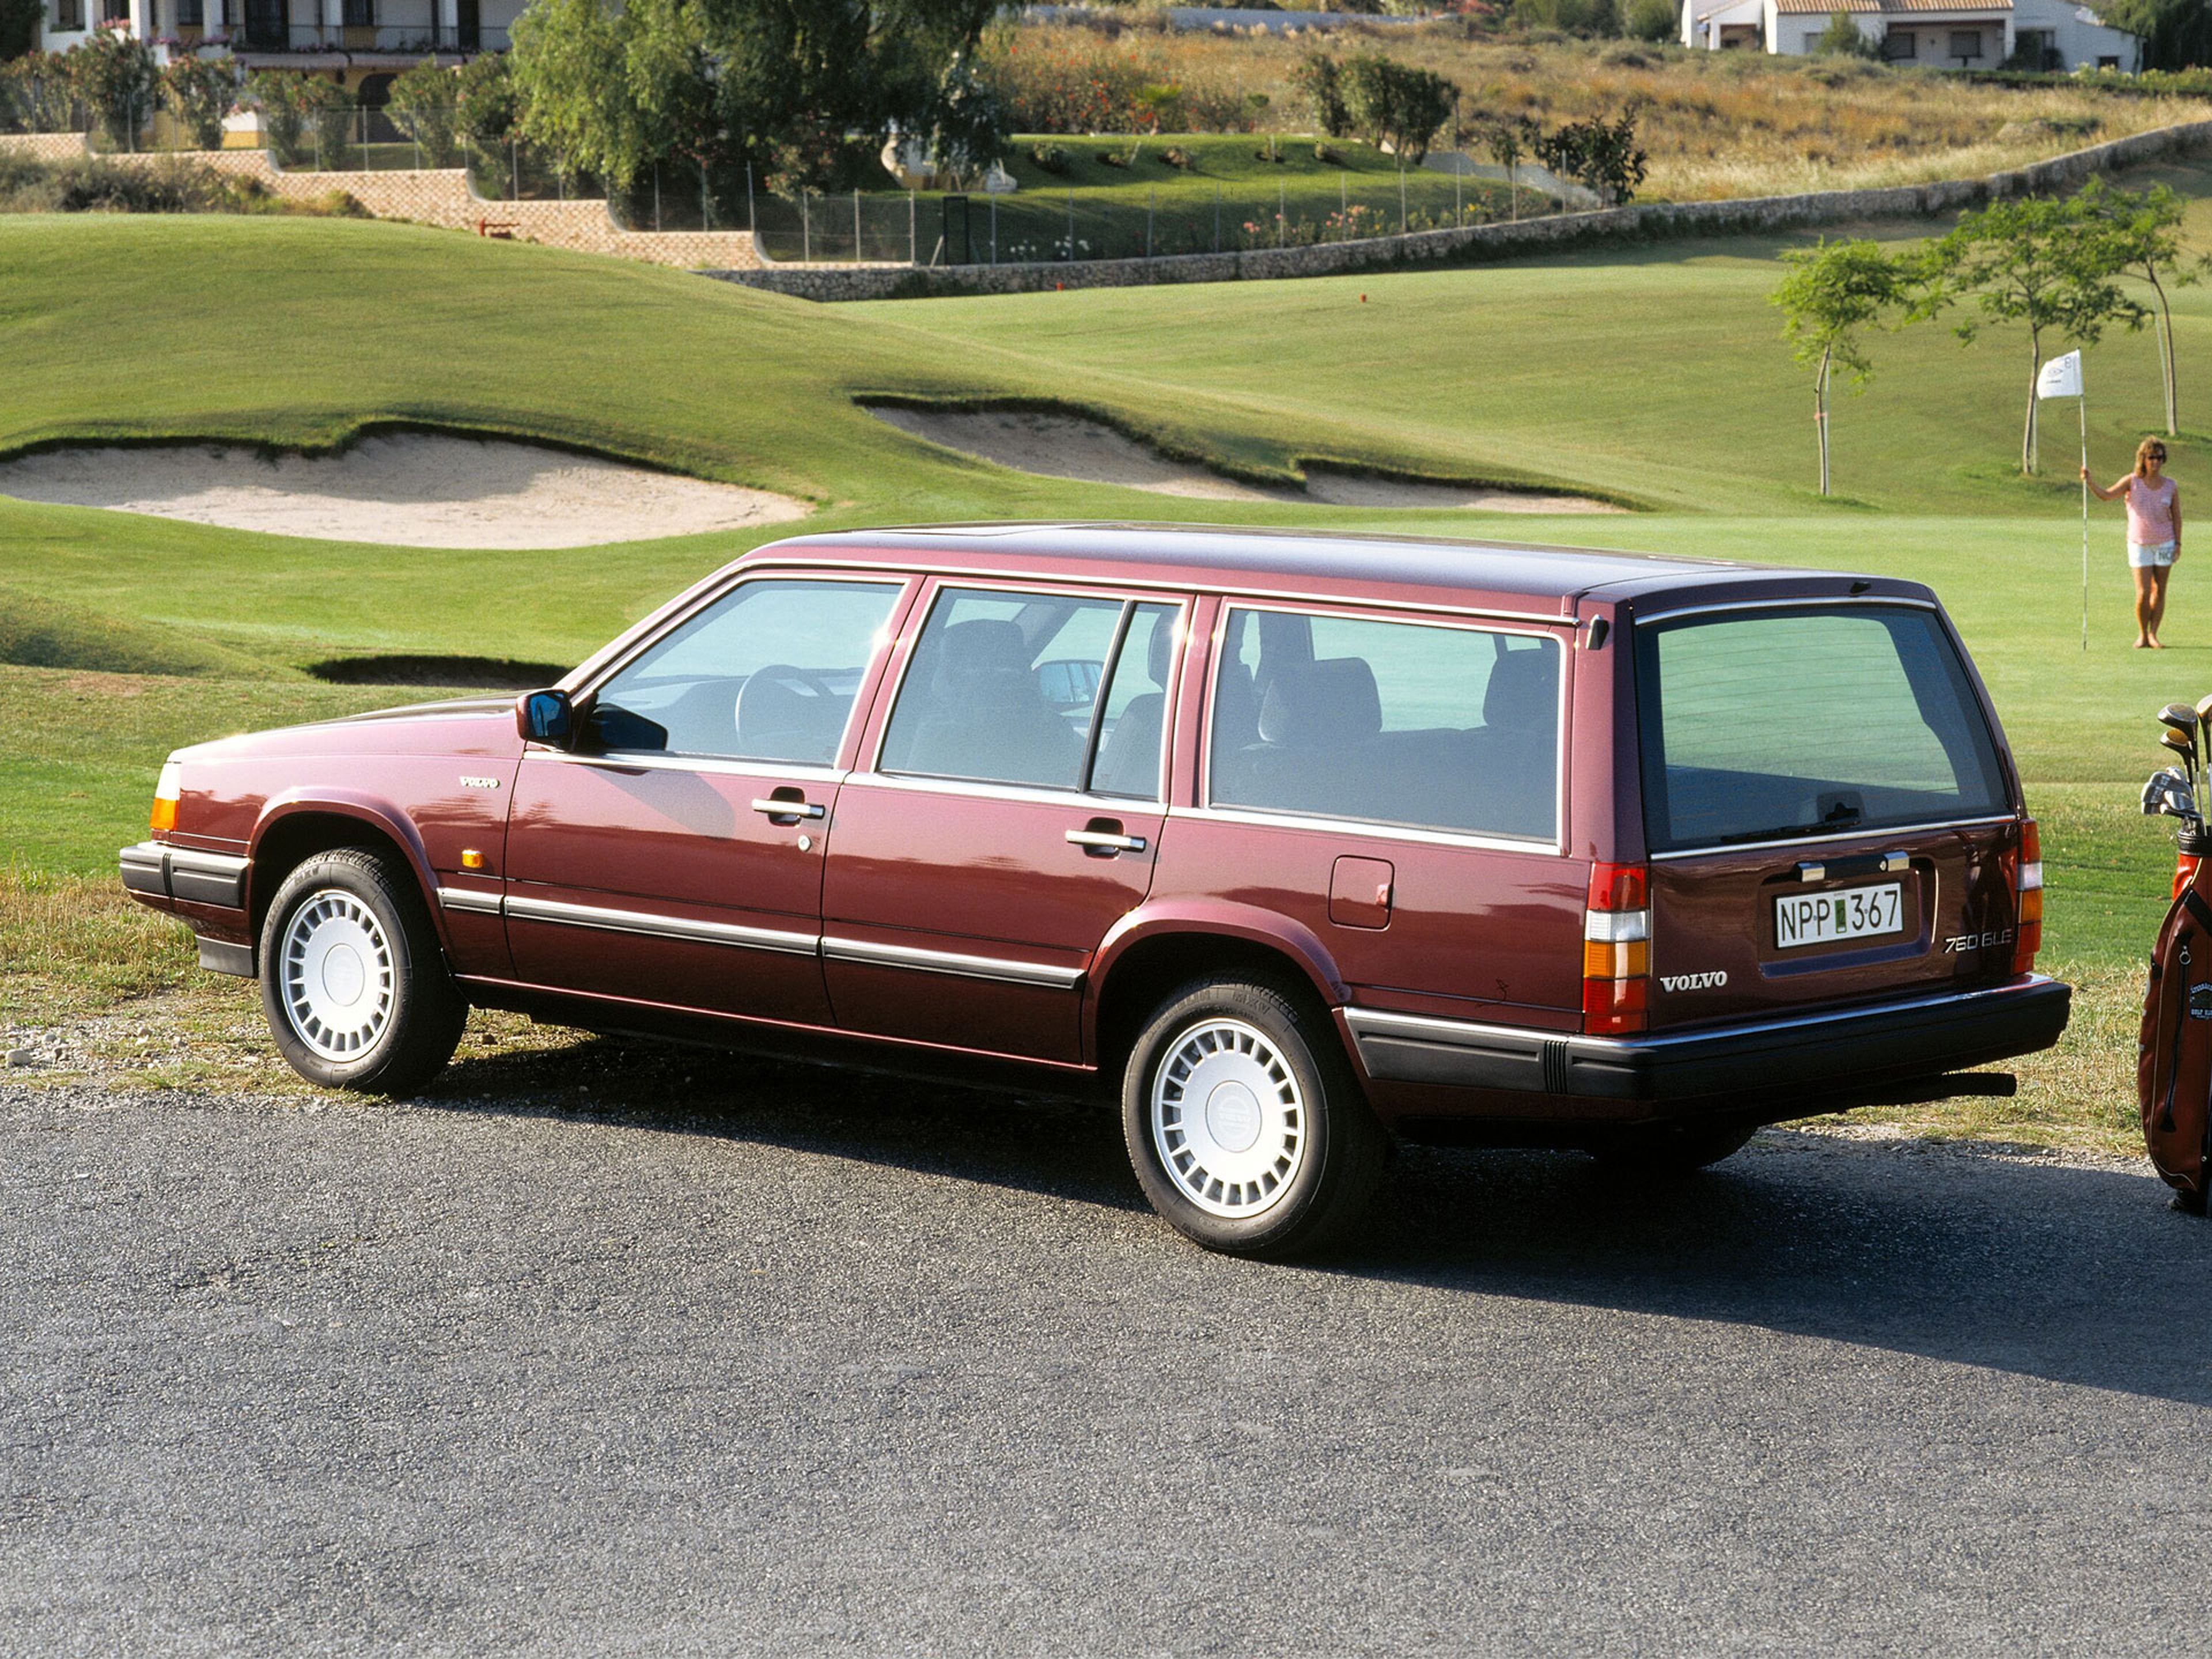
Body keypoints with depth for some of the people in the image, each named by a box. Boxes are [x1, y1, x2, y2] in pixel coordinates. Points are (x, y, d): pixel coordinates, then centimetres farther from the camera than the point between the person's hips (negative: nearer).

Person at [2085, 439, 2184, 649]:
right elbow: (2107, 496, -15)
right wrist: (2090, 482, -31)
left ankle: (2153, 635, 11)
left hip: (2164, 544, 2)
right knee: (2143, 594, -7)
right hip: (2139, 544, -2)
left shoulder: (2171, 486, 0)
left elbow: (2177, 516, 5)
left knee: (2159, 592, 3)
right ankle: (2142, 635, 9)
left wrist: (2178, 543, -1)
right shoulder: (2132, 482, -5)